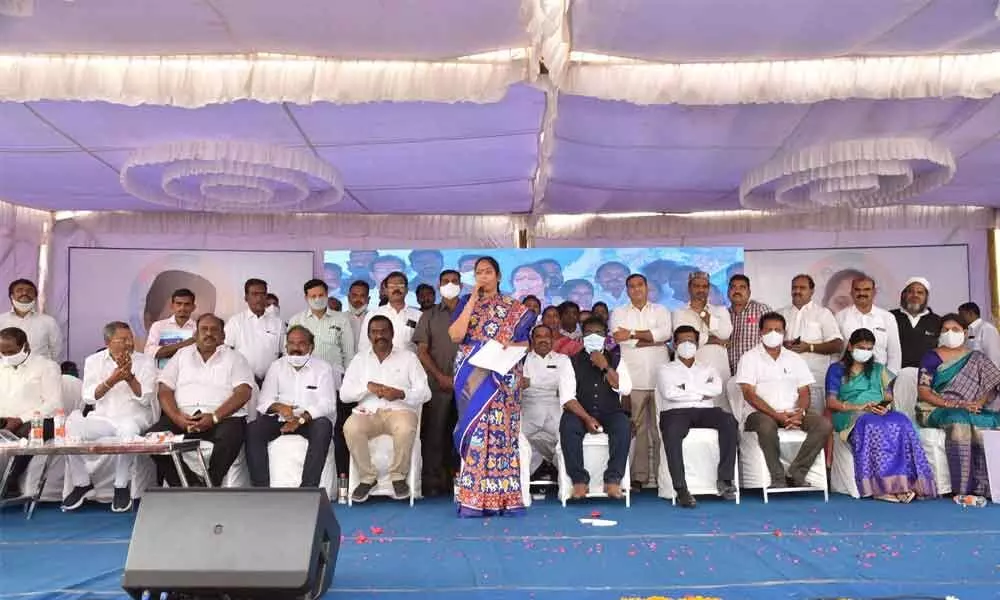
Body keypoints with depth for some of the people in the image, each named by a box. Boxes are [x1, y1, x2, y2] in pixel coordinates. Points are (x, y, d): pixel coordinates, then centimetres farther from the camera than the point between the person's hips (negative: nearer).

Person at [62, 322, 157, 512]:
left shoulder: (145, 362, 3)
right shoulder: (93, 361, 8)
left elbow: (146, 398, -7)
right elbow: (88, 397, -3)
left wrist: (129, 377, -19)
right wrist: (113, 379, -18)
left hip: (134, 418, -2)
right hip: (100, 418, 3)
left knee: (127, 428, -37)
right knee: (71, 427, -24)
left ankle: (122, 487, -19)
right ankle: (81, 483, -3)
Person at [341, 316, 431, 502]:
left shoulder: (408, 357, 12)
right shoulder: (359, 359, 17)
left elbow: (425, 392, 5)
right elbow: (344, 394, 8)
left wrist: (401, 394, -14)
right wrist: (368, 386, -9)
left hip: (399, 409, -1)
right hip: (367, 412, 2)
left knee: (406, 429, -37)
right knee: (350, 428, -32)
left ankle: (398, 476, -11)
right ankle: (367, 477, -11)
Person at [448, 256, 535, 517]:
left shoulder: (514, 308, 9)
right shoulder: (466, 302, 8)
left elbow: (525, 343, 9)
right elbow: (455, 336, -7)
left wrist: (510, 346, -13)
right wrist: (473, 300, -8)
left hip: (503, 377, 0)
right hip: (472, 377, 0)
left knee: (501, 431, -4)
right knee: (475, 430, -5)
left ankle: (503, 497, 3)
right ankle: (472, 499, -1)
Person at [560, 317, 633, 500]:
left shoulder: (615, 359, 12)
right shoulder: (573, 361, 7)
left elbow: (625, 389, -3)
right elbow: (567, 397, -4)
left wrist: (605, 367, -10)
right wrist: (587, 418, -17)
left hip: (610, 413, 1)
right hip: (580, 412, -1)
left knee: (623, 425, -32)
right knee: (568, 425, -33)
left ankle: (613, 479, -26)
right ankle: (579, 479, -24)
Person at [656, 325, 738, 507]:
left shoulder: (708, 369, 28)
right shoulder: (665, 369, 21)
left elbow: (717, 388, 4)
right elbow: (669, 393, -1)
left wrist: (685, 386, 0)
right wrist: (701, 394, 3)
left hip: (705, 410, 3)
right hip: (676, 411, -2)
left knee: (729, 421, -31)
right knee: (671, 432, -39)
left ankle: (725, 479, -28)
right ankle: (681, 489, -38)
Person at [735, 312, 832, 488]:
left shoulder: (795, 359, 19)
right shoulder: (750, 358, 5)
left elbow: (804, 392, 13)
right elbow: (749, 394, -6)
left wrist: (799, 413, -11)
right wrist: (776, 415, -17)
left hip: (793, 414, 4)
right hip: (762, 413, -4)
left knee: (824, 424, -22)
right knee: (767, 425, -38)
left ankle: (796, 474, -21)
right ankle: (778, 478, -26)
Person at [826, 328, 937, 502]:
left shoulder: (878, 369, 28)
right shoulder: (837, 369, 15)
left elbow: (889, 398, 18)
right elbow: (831, 403, 2)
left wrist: (886, 407, -7)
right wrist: (859, 407, -12)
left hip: (880, 414, 3)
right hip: (851, 415, -3)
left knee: (901, 423, -33)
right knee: (872, 426, -39)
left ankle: (904, 481, -38)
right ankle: (883, 484, -41)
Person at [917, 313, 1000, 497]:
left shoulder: (977, 359, 16)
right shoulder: (932, 358, 5)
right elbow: (923, 391, -4)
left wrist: (979, 403, -14)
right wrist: (952, 404, -16)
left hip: (971, 411, 3)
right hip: (935, 411, -3)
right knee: (958, 420, -35)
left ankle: (983, 486, -26)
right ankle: (962, 488, -36)